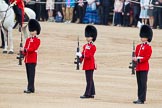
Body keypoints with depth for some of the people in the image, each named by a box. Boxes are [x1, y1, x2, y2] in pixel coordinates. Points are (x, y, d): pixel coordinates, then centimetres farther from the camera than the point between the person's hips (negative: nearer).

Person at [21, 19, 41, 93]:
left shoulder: (37, 40, -4)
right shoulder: (28, 40, 18)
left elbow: (33, 49, -15)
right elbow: (25, 49, 13)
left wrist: (25, 49, -22)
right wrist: (23, 52, -7)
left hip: (32, 60, -7)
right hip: (27, 59, 7)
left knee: (31, 74, -9)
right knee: (28, 74, 8)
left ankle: (30, 88, -11)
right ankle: (31, 88, 14)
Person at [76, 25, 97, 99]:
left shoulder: (93, 47, -9)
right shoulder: (85, 46, 16)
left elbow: (90, 56, -17)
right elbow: (83, 55, 14)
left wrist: (81, 55, -23)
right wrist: (80, 59, -3)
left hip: (90, 65, -9)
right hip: (86, 65, 9)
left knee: (89, 79, -10)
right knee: (90, 79, 11)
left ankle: (87, 94, -13)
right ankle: (92, 93, 16)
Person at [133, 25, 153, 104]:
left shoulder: (148, 47, -5)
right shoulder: (138, 46, 17)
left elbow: (147, 57, -13)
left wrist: (138, 60, -18)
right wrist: (135, 58, -3)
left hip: (144, 67, -7)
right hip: (138, 67, 7)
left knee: (143, 83, -8)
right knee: (139, 83, 8)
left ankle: (142, 99, -9)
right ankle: (139, 98, 11)